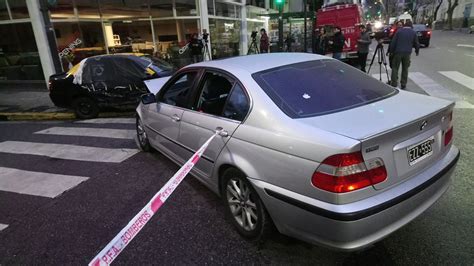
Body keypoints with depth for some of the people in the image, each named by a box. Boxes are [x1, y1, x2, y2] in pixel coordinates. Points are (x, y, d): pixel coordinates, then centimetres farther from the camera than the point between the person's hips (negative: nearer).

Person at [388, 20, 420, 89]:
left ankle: (394, 83, -3)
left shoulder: (399, 31, 1)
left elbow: (393, 42, -2)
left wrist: (391, 51, 7)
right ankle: (403, 84, 11)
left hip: (398, 52, -2)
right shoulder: (413, 33, 5)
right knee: (405, 68, 9)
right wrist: (417, 51, 25)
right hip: (407, 53, 2)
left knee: (395, 67, 4)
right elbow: (416, 43, 10)